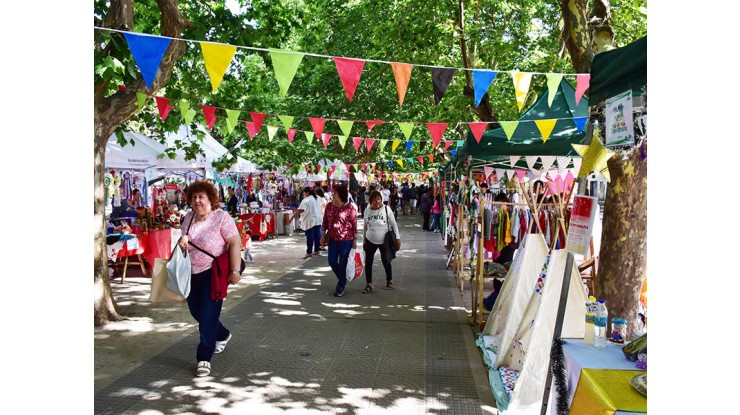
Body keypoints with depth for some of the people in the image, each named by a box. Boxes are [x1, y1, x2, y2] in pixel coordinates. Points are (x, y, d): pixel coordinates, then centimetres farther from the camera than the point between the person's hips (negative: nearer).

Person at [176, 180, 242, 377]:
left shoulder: (221, 217, -16)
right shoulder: (188, 218, 4)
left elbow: (235, 243, -18)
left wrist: (235, 271, -23)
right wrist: (182, 243, -8)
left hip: (213, 272, -7)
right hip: (192, 273, 7)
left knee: (208, 315, -5)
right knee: (196, 311, 17)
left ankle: (204, 358, 8)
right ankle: (223, 335, 43)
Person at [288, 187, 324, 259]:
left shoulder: (306, 200, -14)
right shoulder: (318, 198, 9)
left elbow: (299, 210, -22)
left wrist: (291, 218, -22)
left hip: (310, 221, -7)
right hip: (318, 220, 7)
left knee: (309, 237, -2)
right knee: (317, 236, 10)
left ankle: (309, 252, 2)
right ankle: (316, 251, 17)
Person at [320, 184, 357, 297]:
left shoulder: (349, 209, -12)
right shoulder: (329, 206, 2)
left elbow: (354, 225, -7)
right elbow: (325, 222, 9)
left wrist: (355, 239, -7)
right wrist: (323, 236, 7)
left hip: (346, 240, -5)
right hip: (333, 239, 5)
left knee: (342, 263, 2)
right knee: (332, 262, 8)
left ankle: (341, 287, 19)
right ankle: (342, 279, 36)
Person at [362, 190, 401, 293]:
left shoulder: (386, 209, -11)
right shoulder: (367, 211, -3)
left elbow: (394, 224, -5)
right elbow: (365, 227, 8)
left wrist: (397, 238, -8)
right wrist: (364, 242, 11)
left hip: (384, 241, -2)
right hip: (370, 241, 3)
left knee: (386, 261, 9)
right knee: (368, 263, 2)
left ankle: (389, 281, 30)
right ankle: (369, 285, 14)